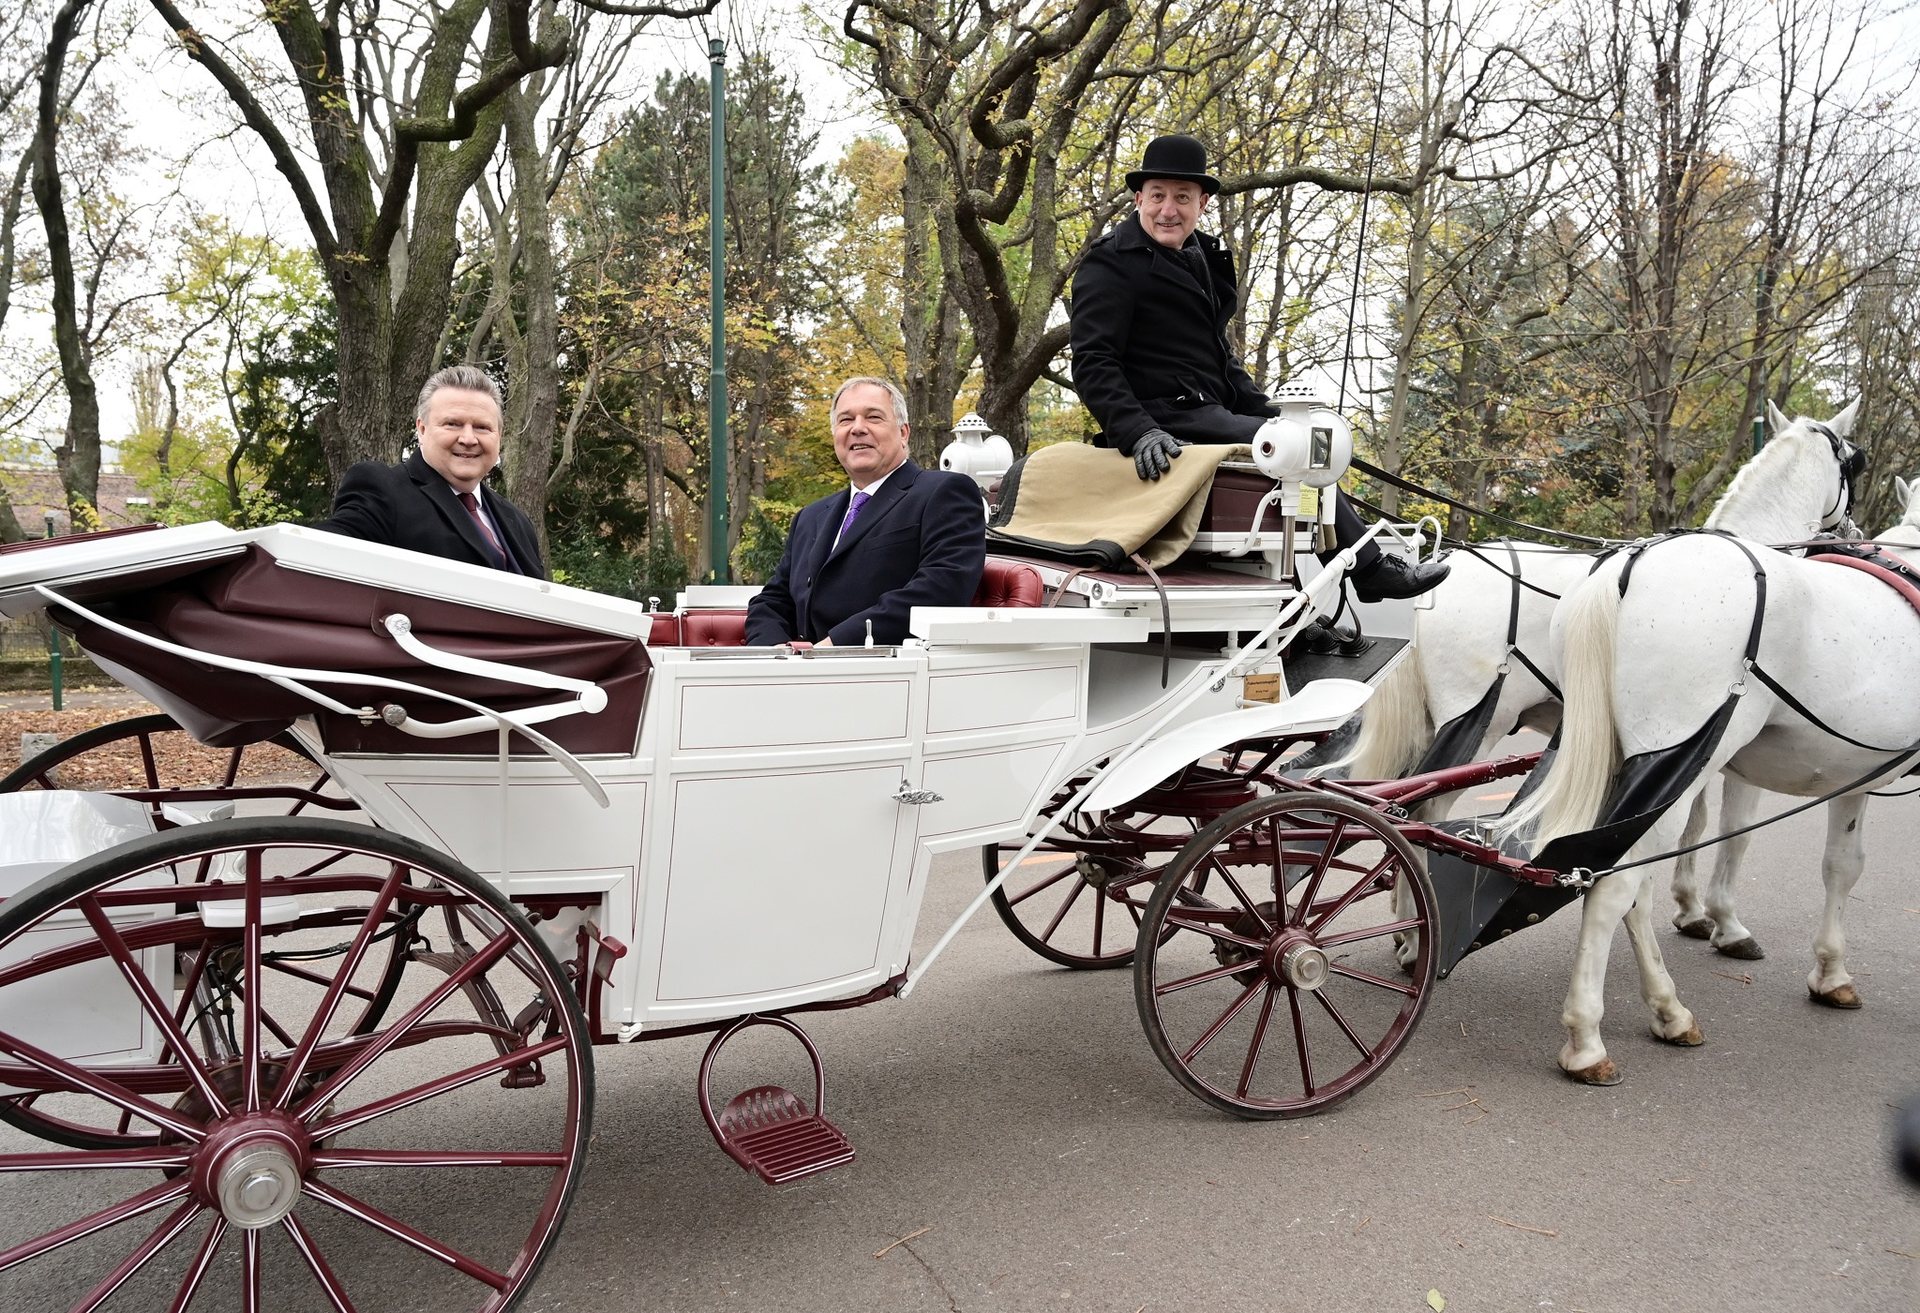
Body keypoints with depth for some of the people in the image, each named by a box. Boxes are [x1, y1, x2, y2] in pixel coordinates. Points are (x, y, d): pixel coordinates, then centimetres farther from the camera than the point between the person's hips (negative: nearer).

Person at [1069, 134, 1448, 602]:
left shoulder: (1203, 258, 20)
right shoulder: (1111, 265, -7)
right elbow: (1093, 363, -17)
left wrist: (1269, 414, 16)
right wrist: (1138, 433, -31)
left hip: (1208, 414, 10)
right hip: (1163, 419, -10)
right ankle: (1368, 569, -4)